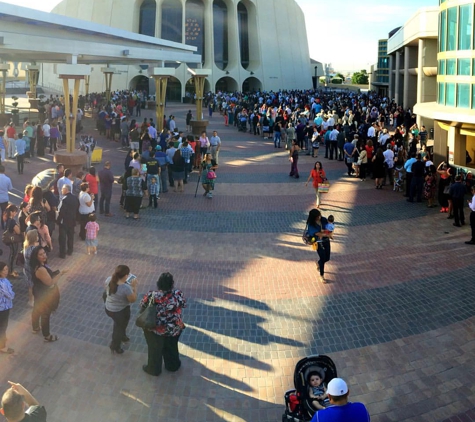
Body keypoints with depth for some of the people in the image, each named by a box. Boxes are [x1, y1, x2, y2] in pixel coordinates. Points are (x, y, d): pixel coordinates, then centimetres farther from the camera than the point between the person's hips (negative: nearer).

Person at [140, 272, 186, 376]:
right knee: (171, 348, 29)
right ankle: (173, 366, 52)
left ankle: (154, 369, 47)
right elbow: (184, 304, -4)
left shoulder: (152, 295, -28)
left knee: (155, 350, 25)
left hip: (155, 329, -1)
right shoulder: (178, 294, -25)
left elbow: (142, 305, -9)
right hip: (174, 329, 1)